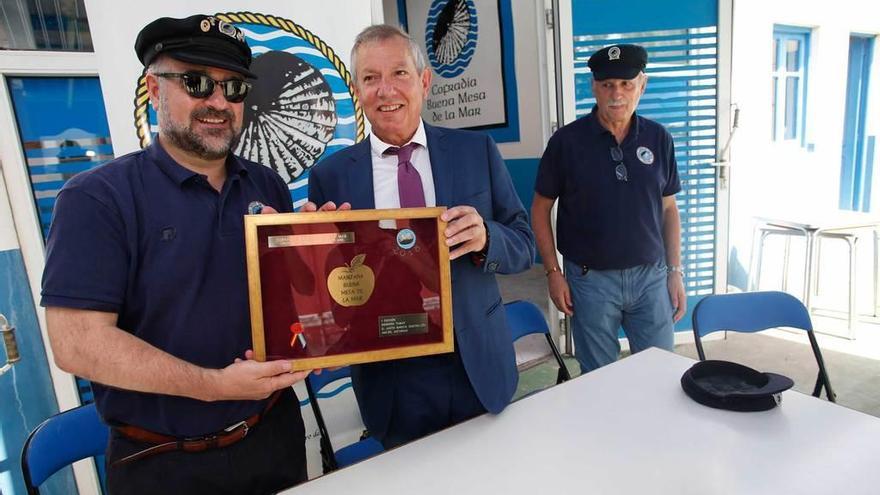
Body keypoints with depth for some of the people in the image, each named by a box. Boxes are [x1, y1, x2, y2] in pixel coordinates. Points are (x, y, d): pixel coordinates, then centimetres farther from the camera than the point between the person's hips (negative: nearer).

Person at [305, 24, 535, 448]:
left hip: (479, 368, 2)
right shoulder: (330, 176, -3)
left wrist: (484, 238, -21)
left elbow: (524, 245, 0)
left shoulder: (477, 151, -1)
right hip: (390, 379, -1)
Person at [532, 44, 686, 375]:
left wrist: (675, 271, 4)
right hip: (590, 278, -2)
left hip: (651, 275, 3)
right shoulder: (566, 141, -8)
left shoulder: (658, 138, 2)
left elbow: (668, 208, 8)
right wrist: (553, 272, -7)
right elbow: (540, 208, -3)